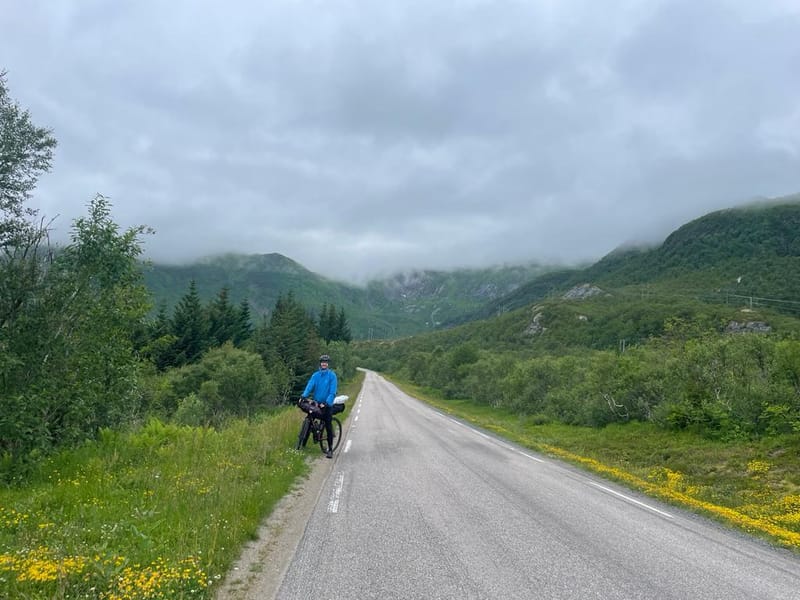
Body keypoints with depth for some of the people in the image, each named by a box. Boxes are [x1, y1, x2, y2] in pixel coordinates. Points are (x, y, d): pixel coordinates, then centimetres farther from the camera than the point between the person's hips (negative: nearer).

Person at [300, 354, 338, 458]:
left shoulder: (332, 375, -5)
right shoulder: (315, 375, 6)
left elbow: (332, 391, -13)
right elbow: (310, 385, -7)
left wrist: (327, 402, -25)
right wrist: (304, 396, -25)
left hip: (327, 404, -4)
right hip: (316, 403, 4)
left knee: (328, 426, -4)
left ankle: (330, 449, 0)